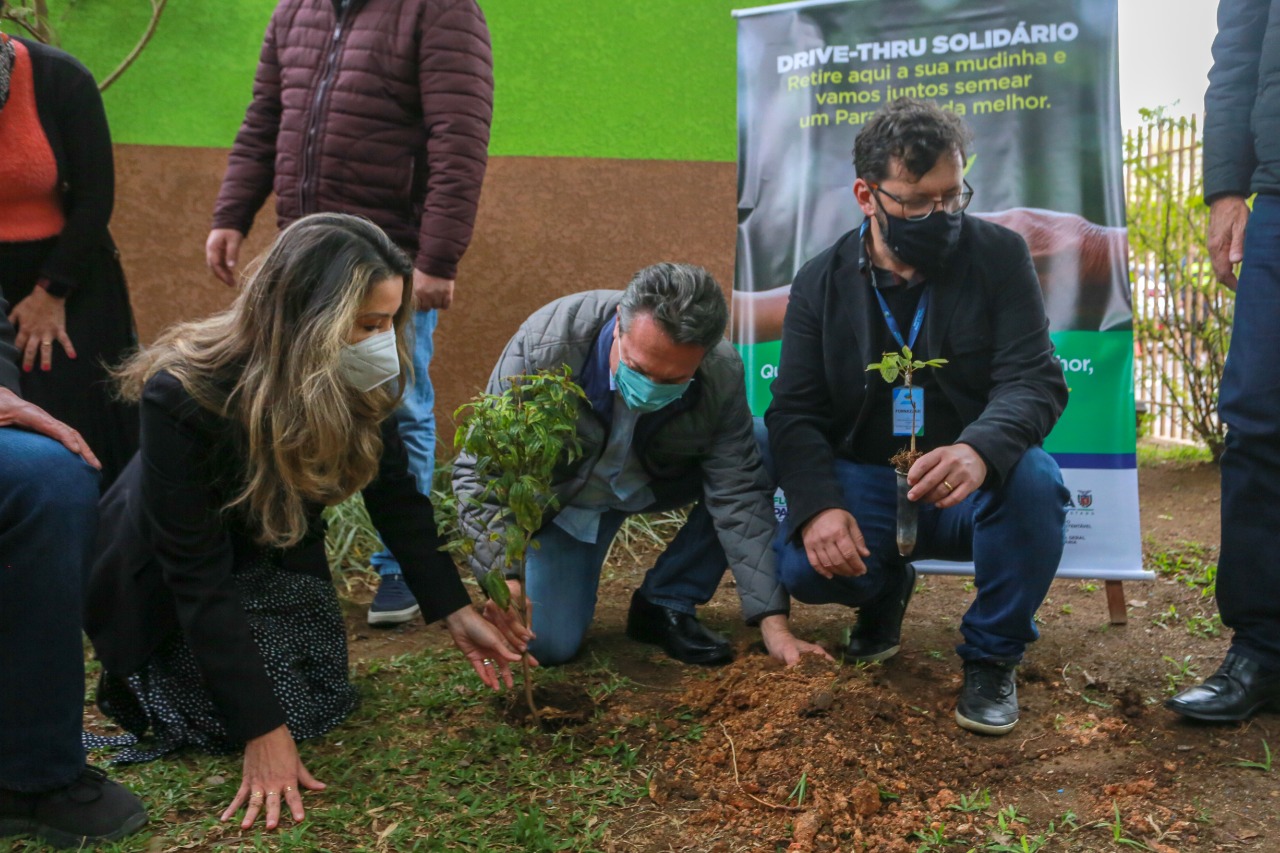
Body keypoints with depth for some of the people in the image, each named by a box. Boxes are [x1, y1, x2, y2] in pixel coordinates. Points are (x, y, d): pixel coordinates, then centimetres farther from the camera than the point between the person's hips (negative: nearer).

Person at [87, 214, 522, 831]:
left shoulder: (357, 384, -23)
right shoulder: (184, 396, -37)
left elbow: (395, 494, -9)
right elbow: (197, 576, -33)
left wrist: (456, 612, -13)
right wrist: (263, 731, -32)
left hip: (278, 554, 5)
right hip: (166, 579, -4)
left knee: (327, 701, -1)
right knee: (280, 713, -13)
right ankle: (132, 671, 14)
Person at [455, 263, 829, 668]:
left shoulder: (722, 375, -29)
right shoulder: (543, 346, -34)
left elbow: (739, 495, -24)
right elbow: (481, 470, -28)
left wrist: (773, 624, -28)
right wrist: (503, 577, -41)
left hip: (656, 482, 2)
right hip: (564, 495, -2)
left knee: (762, 456, -23)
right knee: (549, 644, -15)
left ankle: (667, 604, -6)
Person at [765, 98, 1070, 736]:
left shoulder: (1000, 256, -3)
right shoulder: (822, 282, 0)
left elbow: (1034, 379, -14)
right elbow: (794, 413, -3)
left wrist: (982, 448, -38)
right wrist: (819, 505, -23)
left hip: (976, 486, -1)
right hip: (866, 485, 1)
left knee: (1033, 480, -34)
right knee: (802, 563, -28)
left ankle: (992, 656, -7)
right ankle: (885, 590, 13)